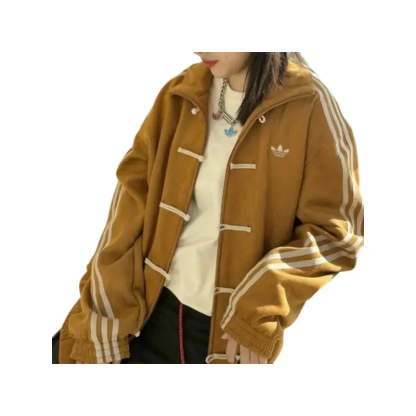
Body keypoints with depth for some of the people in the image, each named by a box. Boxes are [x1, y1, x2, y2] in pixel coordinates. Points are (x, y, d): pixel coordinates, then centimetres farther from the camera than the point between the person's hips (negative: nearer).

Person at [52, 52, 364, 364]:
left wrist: (259, 312, -20)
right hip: (154, 310, 4)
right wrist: (105, 315, -4)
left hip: (229, 330, -3)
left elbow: (335, 228, -11)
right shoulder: (182, 95, 1)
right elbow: (135, 194, 1)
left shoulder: (307, 104, -11)